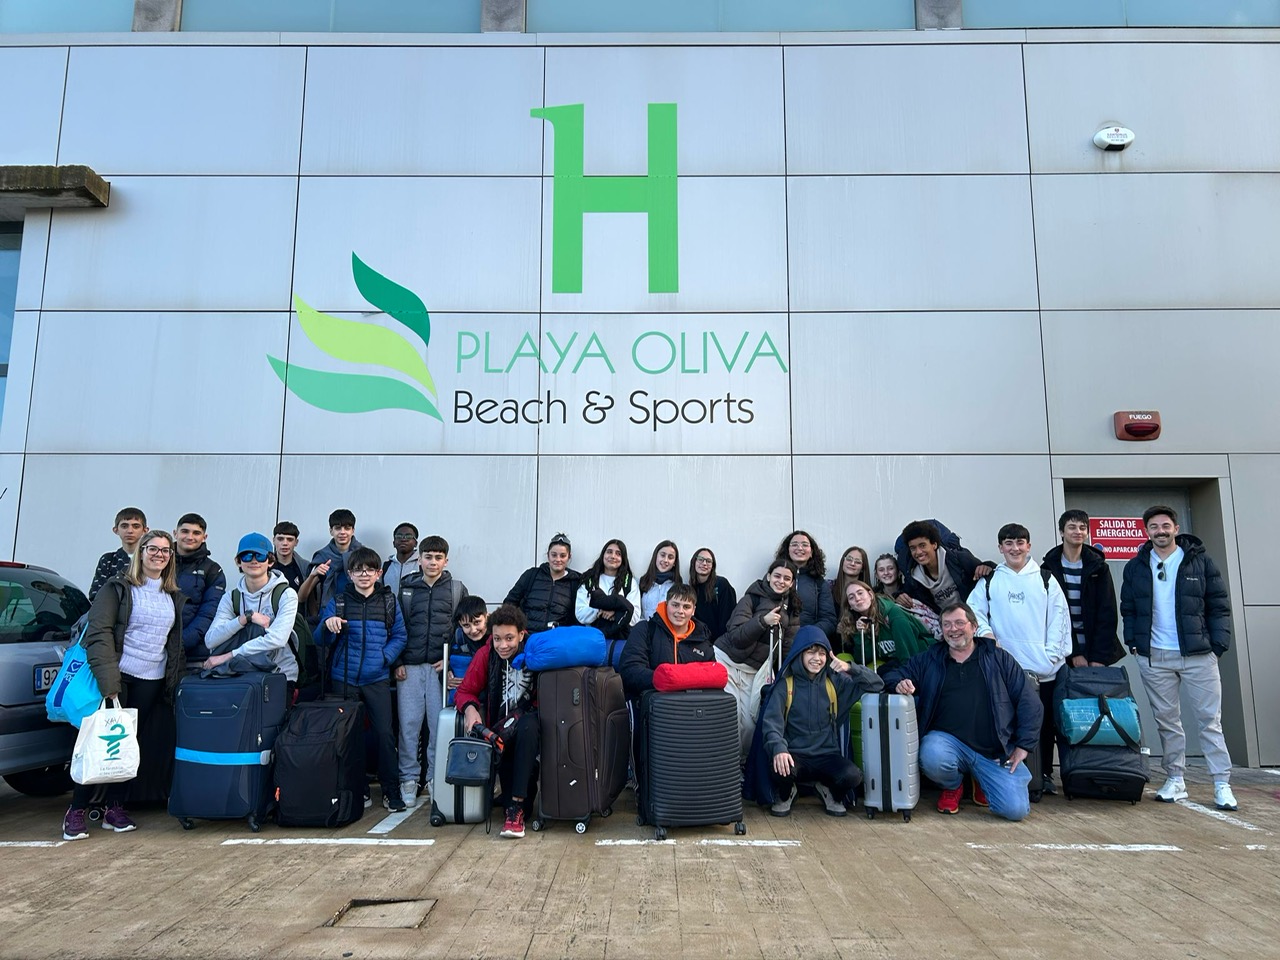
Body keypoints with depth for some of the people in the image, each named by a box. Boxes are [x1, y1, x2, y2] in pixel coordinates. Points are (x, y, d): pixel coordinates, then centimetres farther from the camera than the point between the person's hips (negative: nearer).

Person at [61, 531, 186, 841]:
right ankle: (77, 810, 9)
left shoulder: (175, 598, 13)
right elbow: (98, 632, -10)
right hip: (119, 676, -4)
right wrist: (107, 679, -19)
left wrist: (177, 678, 9)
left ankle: (114, 808, 18)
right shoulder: (118, 588, -3)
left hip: (152, 682, 4)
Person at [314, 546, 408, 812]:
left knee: (385, 733, -3)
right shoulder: (337, 602, 3)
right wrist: (327, 625, -20)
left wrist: (385, 657, -10)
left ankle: (391, 790, 8)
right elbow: (320, 640, 1)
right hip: (344, 679, 1)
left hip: (377, 679, -1)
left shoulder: (389, 602, 4)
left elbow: (399, 636, 6)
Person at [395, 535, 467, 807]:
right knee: (409, 722, 1)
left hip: (440, 667, 0)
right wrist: (397, 662, 0)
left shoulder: (457, 589, 7)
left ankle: (436, 777, 14)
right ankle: (409, 778, 12)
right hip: (409, 666, 1)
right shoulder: (404, 588, 8)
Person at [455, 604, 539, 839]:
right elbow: (465, 691, 7)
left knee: (527, 726, -36)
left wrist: (517, 717, -18)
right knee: (501, 741, -33)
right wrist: (470, 708, -17)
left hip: (530, 719, -1)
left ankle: (516, 806, -33)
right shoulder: (486, 654, -1)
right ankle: (520, 806, -17)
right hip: (500, 724, 1)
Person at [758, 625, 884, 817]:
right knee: (781, 770, -35)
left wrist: (851, 669, -13)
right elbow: (772, 720, -11)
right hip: (796, 755, -2)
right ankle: (785, 795, 5)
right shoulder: (785, 684, -1)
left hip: (828, 756, 2)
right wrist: (779, 749, -30)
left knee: (852, 776, -29)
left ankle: (830, 792, 10)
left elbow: (877, 685, 4)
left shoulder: (835, 681, 6)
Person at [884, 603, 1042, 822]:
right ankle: (952, 786, 4)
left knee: (1016, 809, -17)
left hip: (996, 751, 0)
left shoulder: (999, 659, 9)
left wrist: (1023, 746, -1)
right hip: (947, 739, 0)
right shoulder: (929, 659, 10)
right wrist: (899, 683, -15)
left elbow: (1029, 703, 7)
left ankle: (982, 782, 19)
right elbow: (896, 673, 10)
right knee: (933, 758, -34)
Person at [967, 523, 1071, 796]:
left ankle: (1045, 774, 22)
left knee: (1046, 722, 7)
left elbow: (1059, 616, 2)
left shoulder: (1045, 579, 6)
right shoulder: (990, 581, 7)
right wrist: (984, 631, -16)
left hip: (1046, 667, 1)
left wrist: (1052, 652, -6)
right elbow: (974, 609, 2)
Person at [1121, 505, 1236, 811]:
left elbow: (1219, 606, 1)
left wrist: (1218, 645, -7)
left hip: (1198, 655, -2)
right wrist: (1133, 642, 1)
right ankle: (1175, 780, 16)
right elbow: (1127, 609, 11)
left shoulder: (1200, 562, 0)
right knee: (1166, 721, 8)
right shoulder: (1135, 567, 6)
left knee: (1210, 720, 0)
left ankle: (1222, 785, 6)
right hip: (1153, 658, 2)